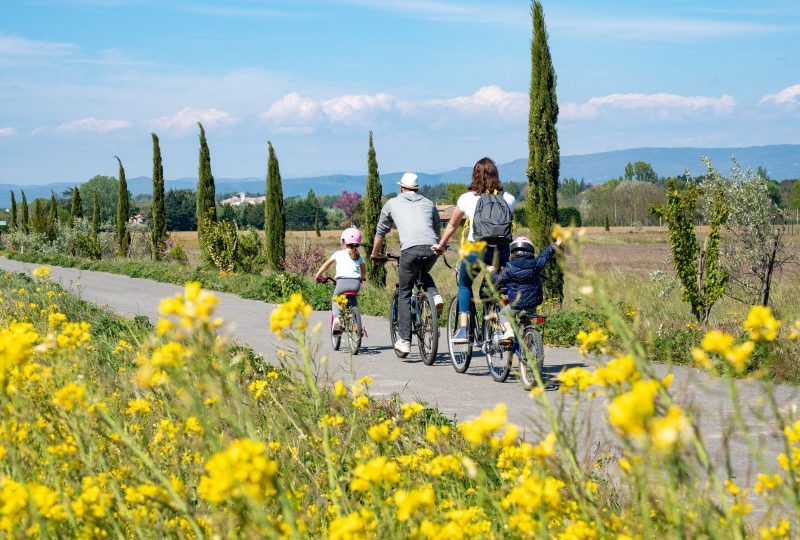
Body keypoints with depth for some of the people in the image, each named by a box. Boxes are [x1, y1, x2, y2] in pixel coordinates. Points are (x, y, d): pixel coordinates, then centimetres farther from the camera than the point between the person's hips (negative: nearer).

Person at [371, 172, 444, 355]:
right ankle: (435, 295, 6)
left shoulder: (392, 203, 21)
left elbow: (381, 231, 30)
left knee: (404, 295, 9)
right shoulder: (429, 204, 26)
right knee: (424, 273, 36)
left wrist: (375, 254, 44)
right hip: (431, 248, 3)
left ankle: (404, 340, 3)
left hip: (410, 249, -3)